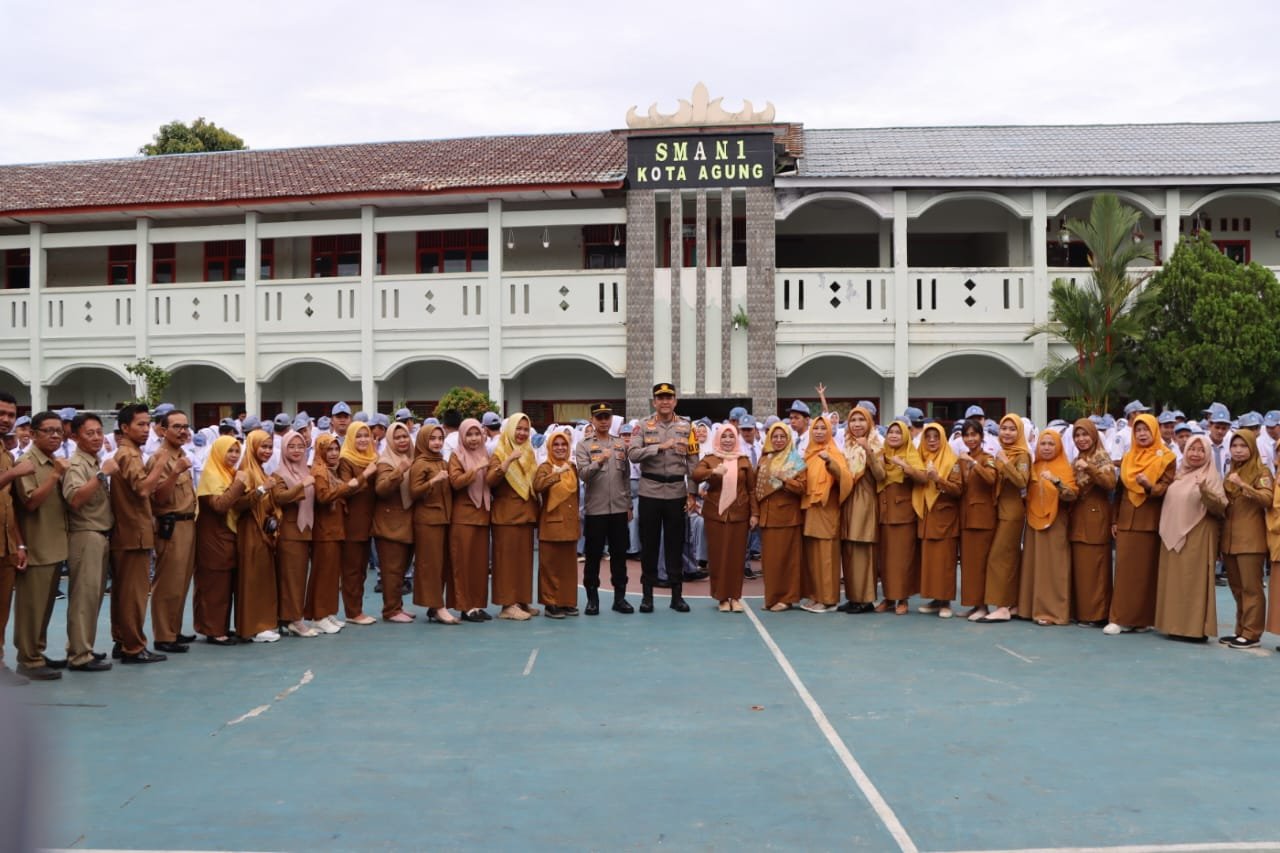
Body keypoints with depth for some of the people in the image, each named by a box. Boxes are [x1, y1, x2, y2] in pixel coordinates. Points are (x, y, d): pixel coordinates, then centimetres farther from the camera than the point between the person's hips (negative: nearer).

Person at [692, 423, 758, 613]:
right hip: (715, 514, -1)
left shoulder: (744, 461, 8)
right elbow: (695, 475, -15)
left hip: (739, 514, 1)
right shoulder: (709, 459, 4)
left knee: (737, 555, 2)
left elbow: (752, 489, 8)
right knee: (718, 555, 1)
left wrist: (755, 513, 0)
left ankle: (735, 596, 9)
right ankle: (722, 597, 8)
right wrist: (713, 471, -33)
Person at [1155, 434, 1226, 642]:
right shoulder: (1180, 475, 14)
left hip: (1197, 537, -7)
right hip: (1173, 535, 7)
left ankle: (1196, 627, -3)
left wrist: (1205, 491, -31)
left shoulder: (1212, 476, -5)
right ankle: (1176, 625, 14)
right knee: (1174, 581, 8)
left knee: (1194, 581, -6)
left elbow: (1221, 507, -15)